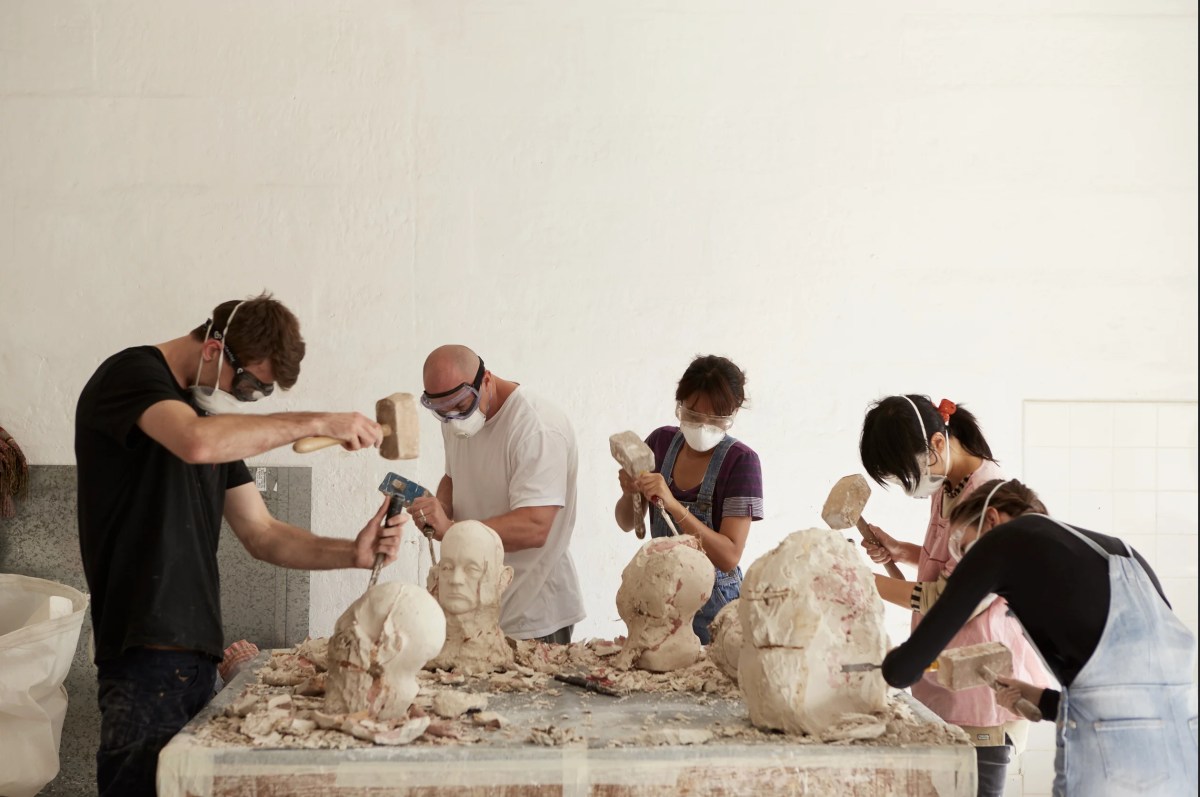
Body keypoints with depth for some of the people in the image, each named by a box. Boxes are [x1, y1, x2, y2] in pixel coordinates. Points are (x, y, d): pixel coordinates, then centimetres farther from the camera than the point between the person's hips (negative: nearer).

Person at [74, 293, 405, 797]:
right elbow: (196, 442, -26)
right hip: (147, 656, -8)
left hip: (195, 655, 8)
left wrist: (350, 554, 2)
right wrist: (316, 423, -18)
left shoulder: (216, 416, 20)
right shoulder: (132, 373, -4)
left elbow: (262, 536, 18)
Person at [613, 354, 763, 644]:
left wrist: (673, 505, -31)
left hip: (712, 601, -4)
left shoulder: (741, 461, -15)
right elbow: (628, 523, 8)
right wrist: (629, 493, -14)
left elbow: (729, 557, -22)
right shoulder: (661, 441, -2)